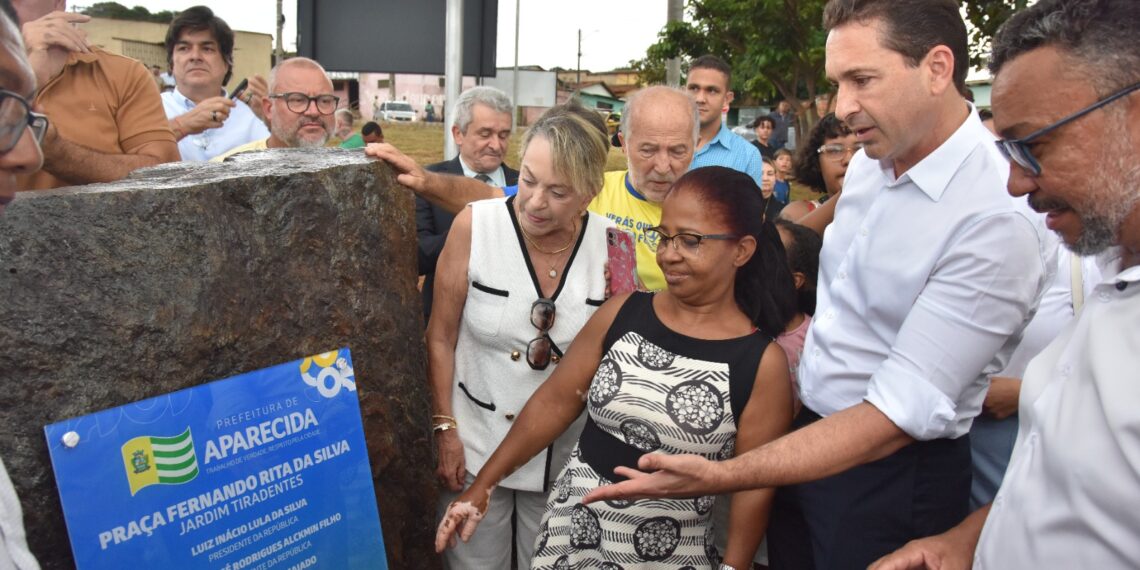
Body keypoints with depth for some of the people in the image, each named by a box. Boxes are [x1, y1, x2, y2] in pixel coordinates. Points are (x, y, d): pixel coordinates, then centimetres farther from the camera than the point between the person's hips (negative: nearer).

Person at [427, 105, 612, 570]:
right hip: (475, 448, -1)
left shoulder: (609, 245, -11)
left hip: (566, 456, 2)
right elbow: (441, 338, -6)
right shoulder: (475, 225, -15)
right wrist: (445, 429, -6)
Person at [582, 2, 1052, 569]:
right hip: (803, 436, 7)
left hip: (893, 471, -7)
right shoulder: (867, 163, 0)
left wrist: (721, 475, -32)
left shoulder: (999, 217, -25)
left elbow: (899, 415, -27)